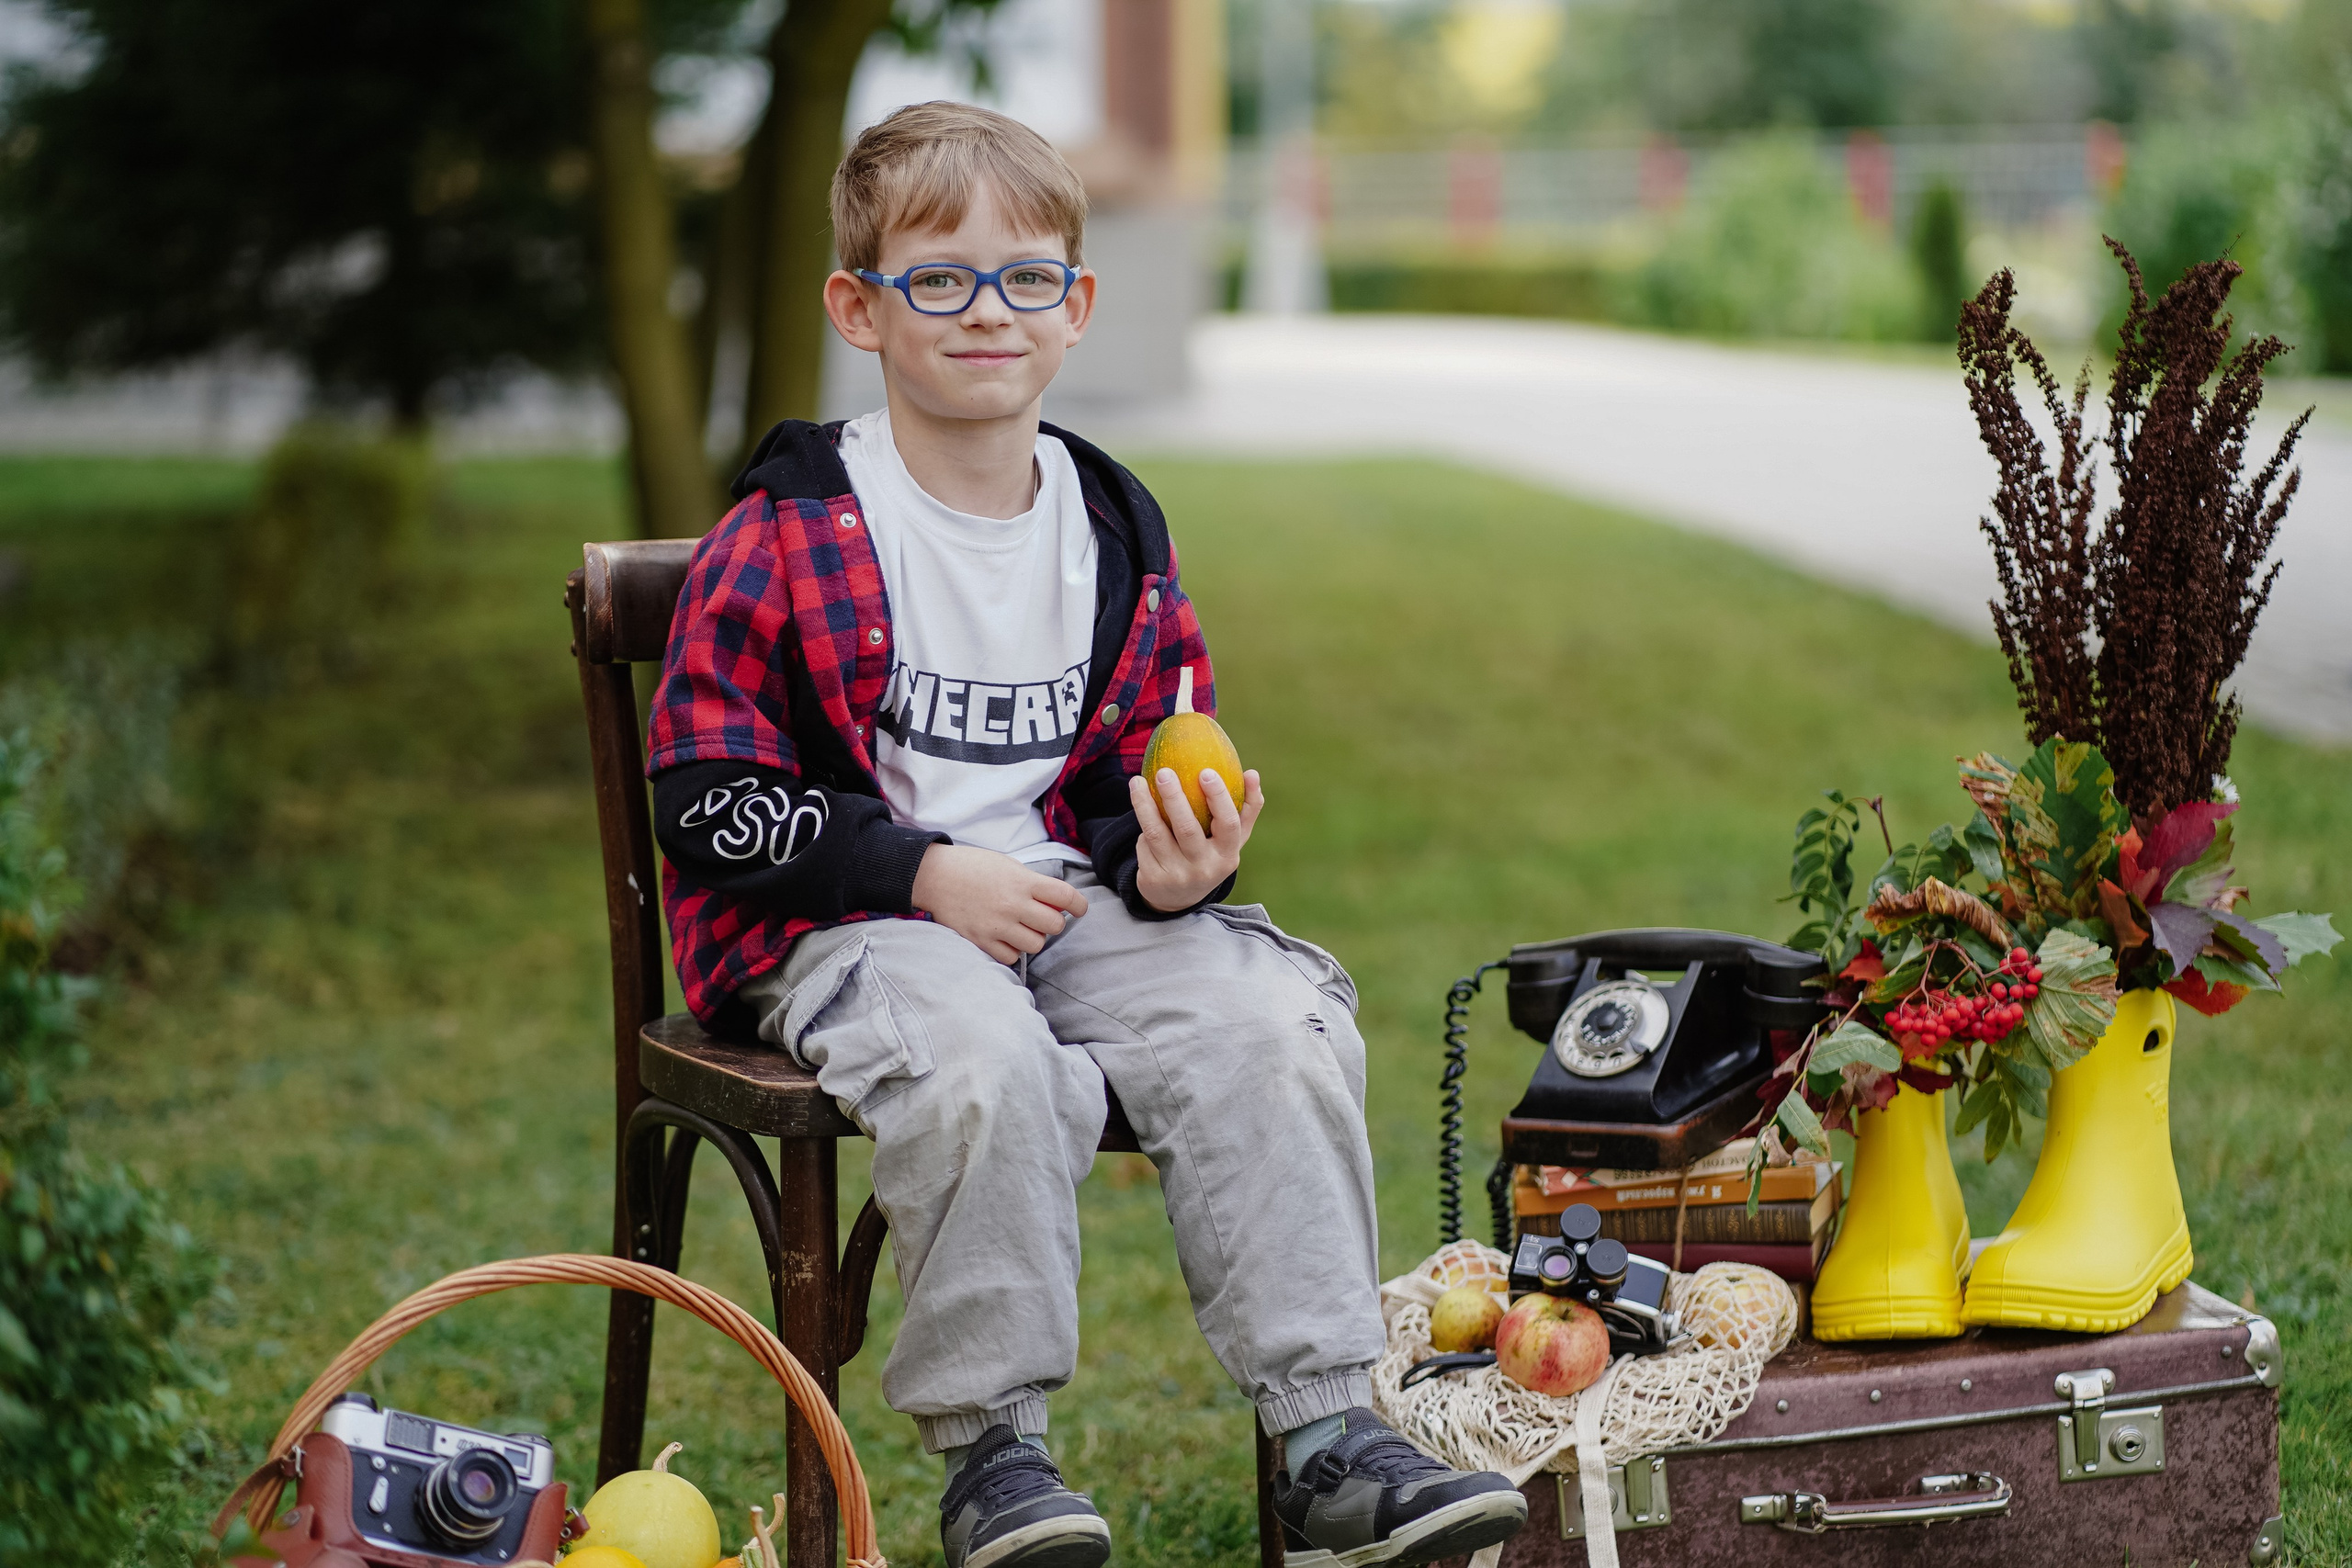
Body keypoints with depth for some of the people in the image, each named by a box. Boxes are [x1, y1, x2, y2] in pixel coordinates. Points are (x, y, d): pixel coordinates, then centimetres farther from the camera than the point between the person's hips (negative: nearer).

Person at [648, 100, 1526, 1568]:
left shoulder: (1118, 537, 11)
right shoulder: (787, 543, -5)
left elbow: (1158, 772, 19)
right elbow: (705, 800, -8)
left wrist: (1172, 865, -7)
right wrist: (929, 874, -16)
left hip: (1070, 896, 5)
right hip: (844, 922, -4)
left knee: (1272, 1021, -22)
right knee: (983, 1061, -37)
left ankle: (1328, 1436, -17)